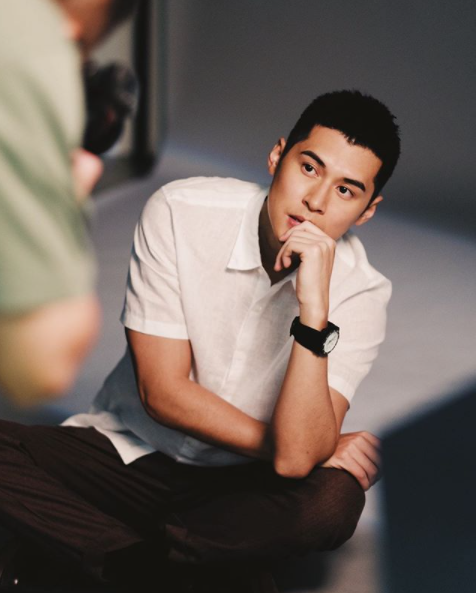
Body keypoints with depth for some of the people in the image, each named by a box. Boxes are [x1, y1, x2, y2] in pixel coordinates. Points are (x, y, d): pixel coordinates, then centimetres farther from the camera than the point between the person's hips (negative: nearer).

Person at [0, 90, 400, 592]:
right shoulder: (180, 212, -14)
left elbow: (295, 458, -26)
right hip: (128, 451, 1)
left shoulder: (360, 292, -14)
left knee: (334, 500, -33)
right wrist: (316, 449, -13)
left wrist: (314, 310, -36)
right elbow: (163, 392, -14)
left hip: (241, 484, 0)